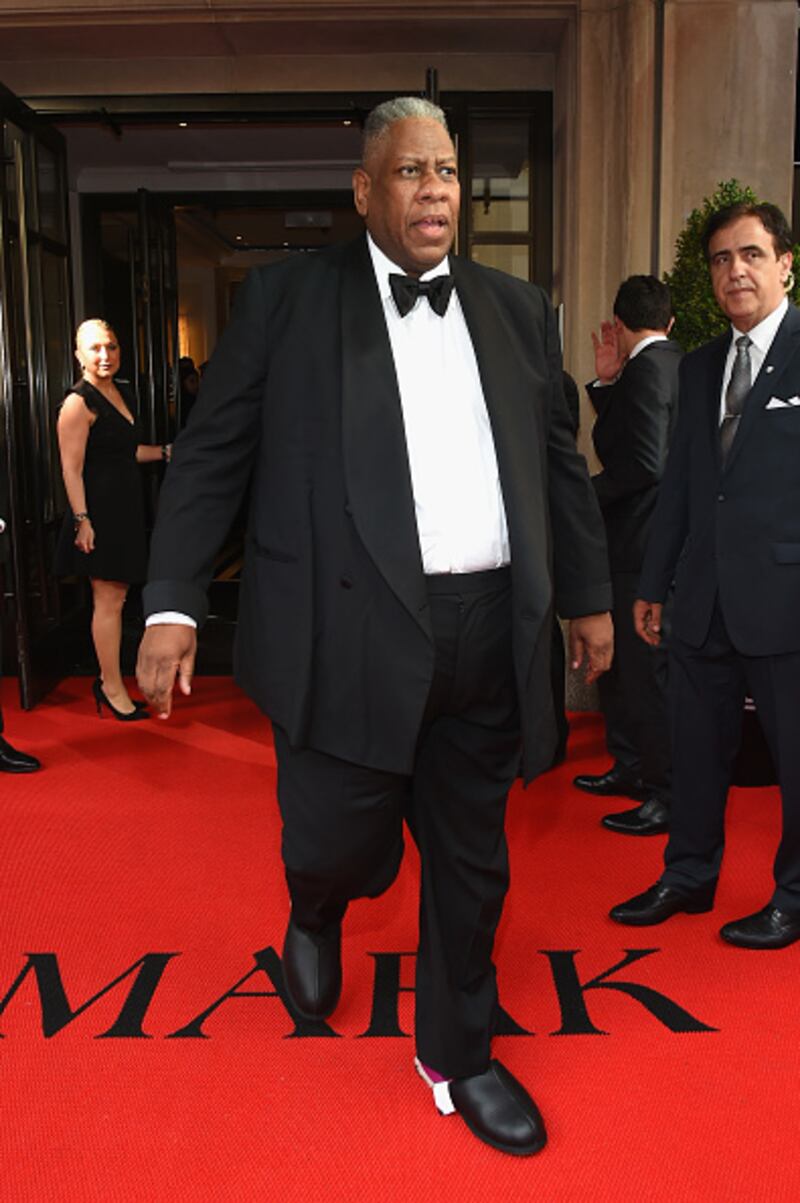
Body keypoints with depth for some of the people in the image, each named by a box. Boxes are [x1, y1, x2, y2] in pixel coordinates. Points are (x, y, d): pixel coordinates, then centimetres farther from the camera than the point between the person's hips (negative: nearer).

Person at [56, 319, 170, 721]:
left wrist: (166, 451, 16)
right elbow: (71, 468, -18)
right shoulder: (78, 402, -13)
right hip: (99, 511, -8)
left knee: (115, 596, 12)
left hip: (125, 507, 8)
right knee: (109, 599, -2)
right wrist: (82, 519, -23)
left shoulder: (122, 394, 14)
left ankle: (108, 680, 22)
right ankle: (112, 686, 9)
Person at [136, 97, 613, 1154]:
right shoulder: (288, 297, 2)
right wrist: (172, 602, -6)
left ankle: (457, 1056, 36)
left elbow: (560, 463, 18)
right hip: (350, 634, -3)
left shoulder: (517, 309, 13)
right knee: (345, 848, 2)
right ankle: (317, 916, 42)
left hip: (488, 638, 4)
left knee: (472, 866, 13)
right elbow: (212, 453, 1)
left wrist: (588, 595, 19)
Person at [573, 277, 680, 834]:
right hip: (639, 542, 10)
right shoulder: (679, 364, 14)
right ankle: (631, 767, 32)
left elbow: (645, 464, -24)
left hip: (643, 546, -10)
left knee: (647, 668, -3)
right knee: (616, 659, 19)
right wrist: (607, 381, 9)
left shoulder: (646, 369, -16)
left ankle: (669, 794, 8)